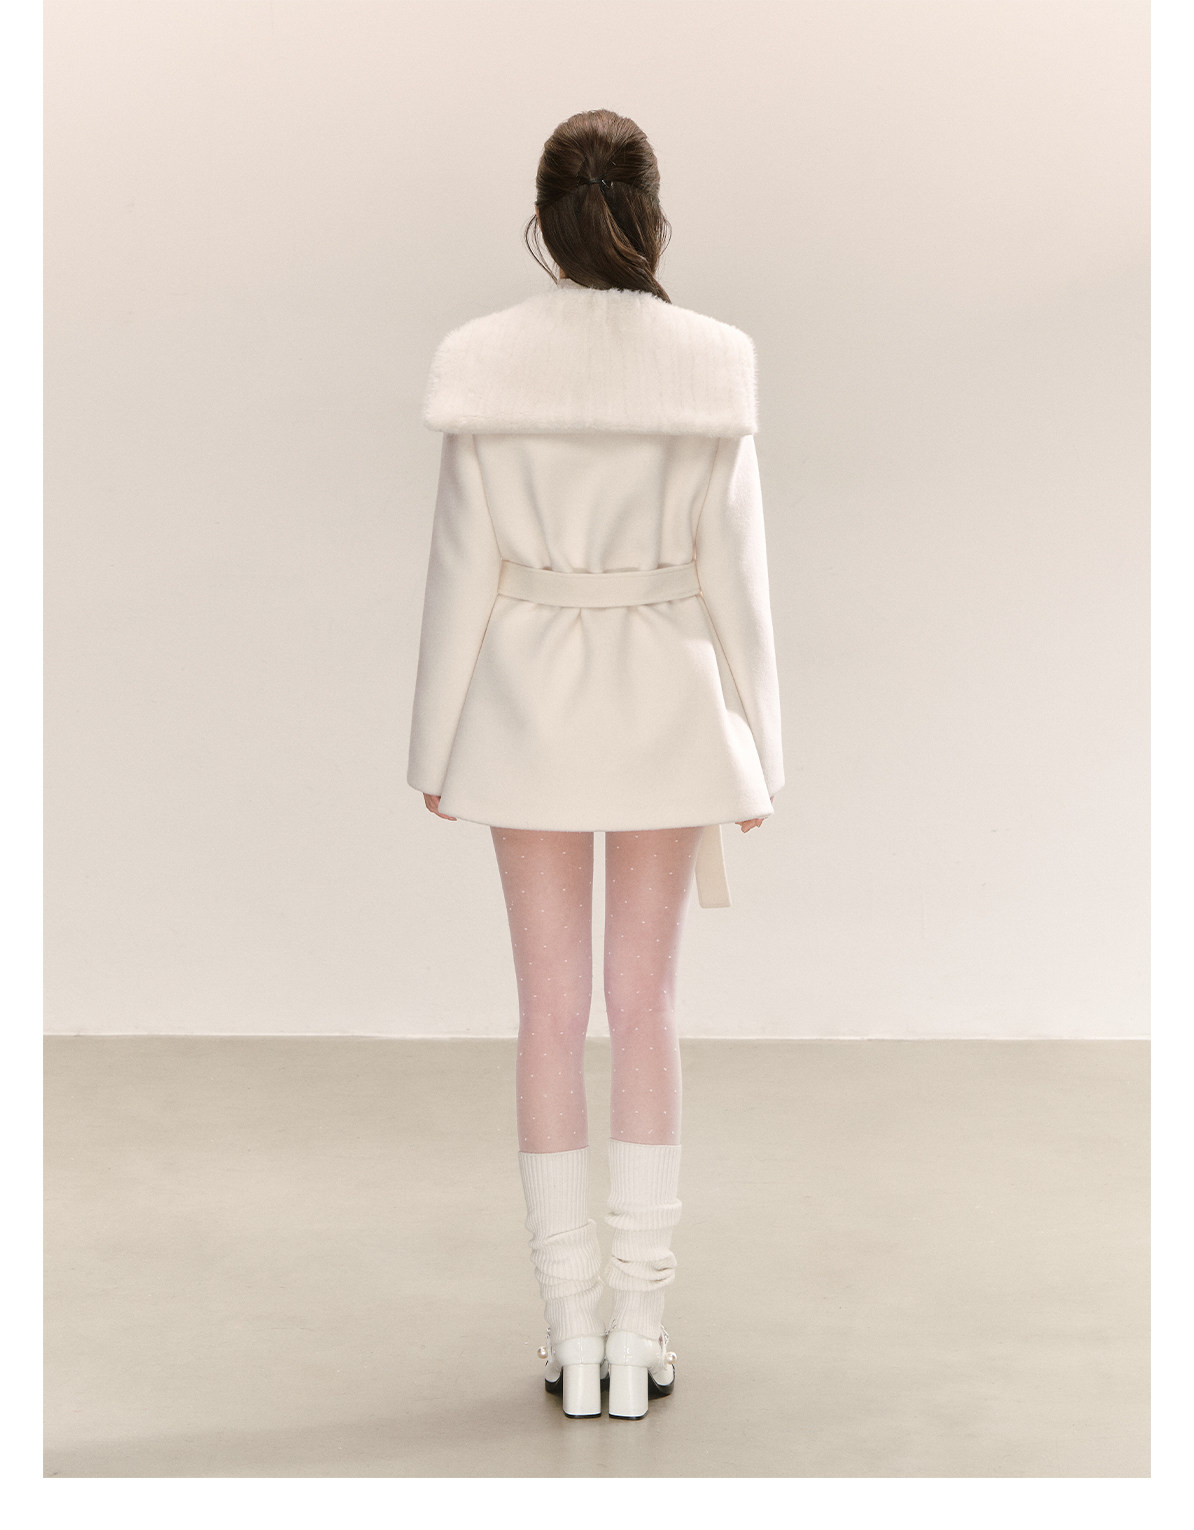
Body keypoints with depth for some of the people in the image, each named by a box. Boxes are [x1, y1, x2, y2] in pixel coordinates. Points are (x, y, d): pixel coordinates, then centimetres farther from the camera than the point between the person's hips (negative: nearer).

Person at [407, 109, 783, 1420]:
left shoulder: (482, 362, -6)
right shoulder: (711, 363, -7)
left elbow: (464, 564, -4)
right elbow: (733, 564, -5)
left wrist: (437, 745, 5)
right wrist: (758, 744, 4)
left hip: (529, 698, 0)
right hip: (665, 698, 0)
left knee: (551, 1006, 7)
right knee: (645, 1002, 8)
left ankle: (572, 1333, 11)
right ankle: (638, 1329, 11)